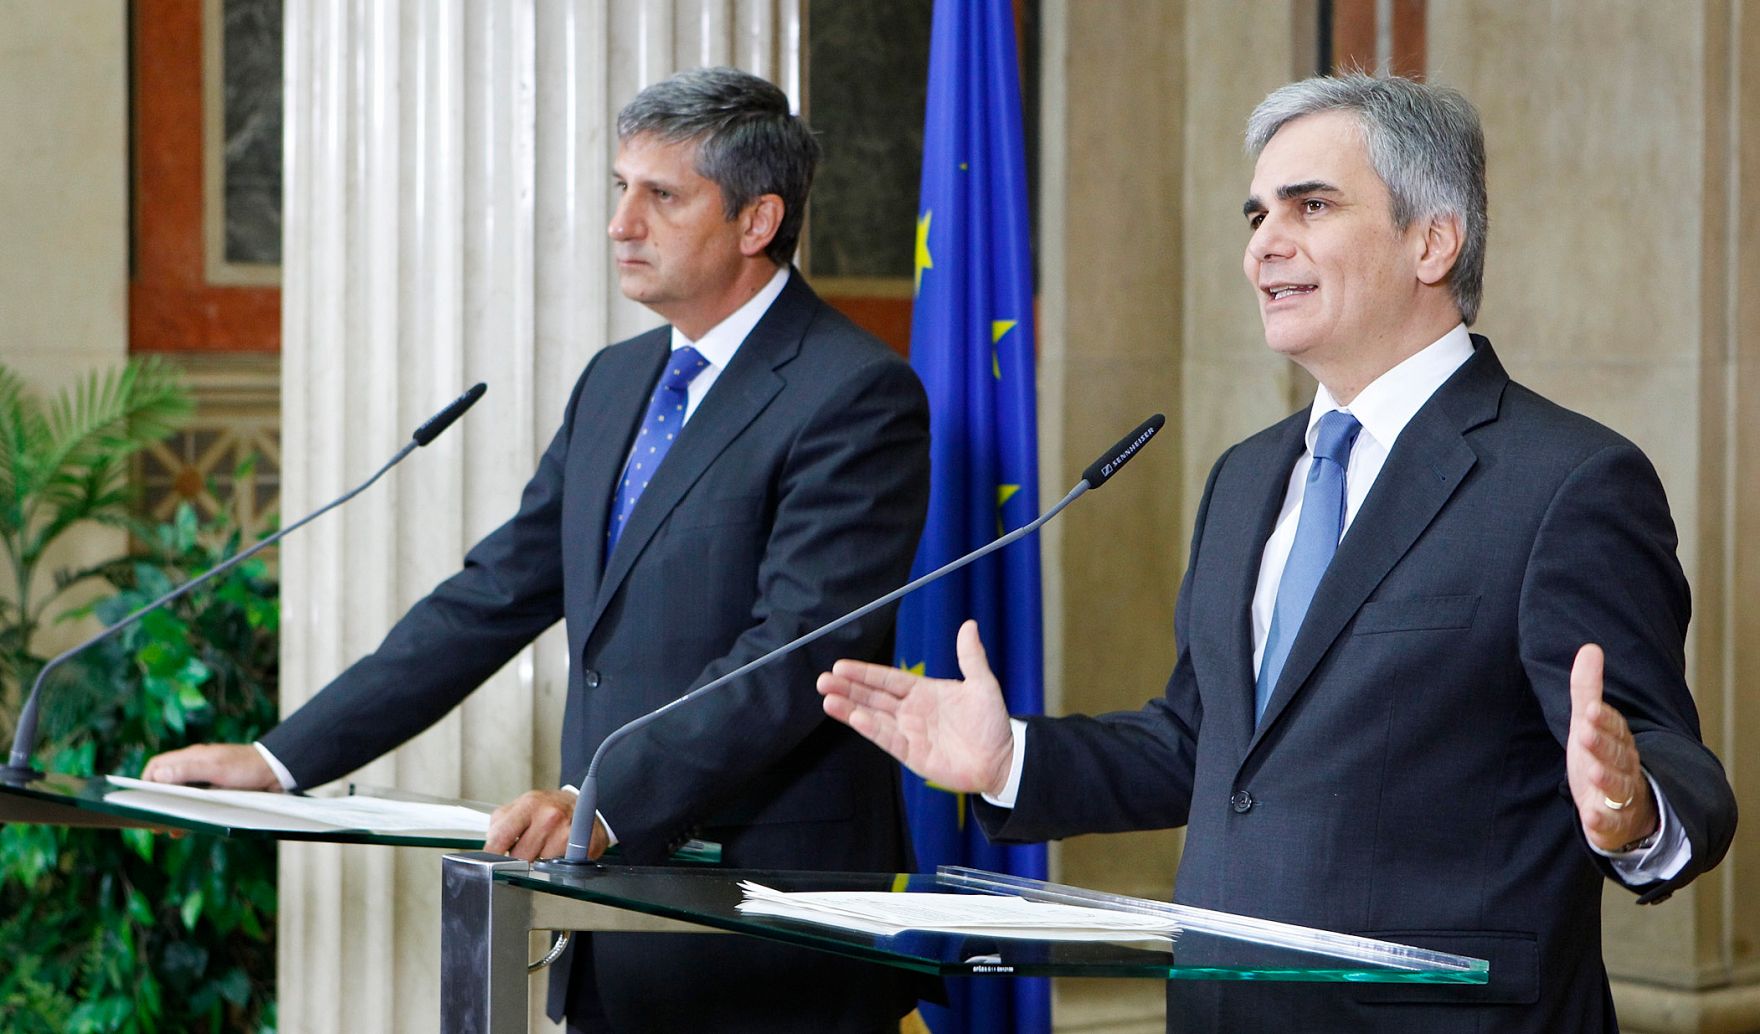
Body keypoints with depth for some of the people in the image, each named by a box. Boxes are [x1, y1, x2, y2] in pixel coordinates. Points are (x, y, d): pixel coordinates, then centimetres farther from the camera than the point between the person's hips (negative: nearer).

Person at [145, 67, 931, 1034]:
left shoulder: (858, 395, -11)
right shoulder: (616, 382, 15)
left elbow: (791, 658, -21)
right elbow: (492, 598, 15)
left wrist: (603, 806, -30)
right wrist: (278, 760, 9)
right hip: (619, 925, 7)